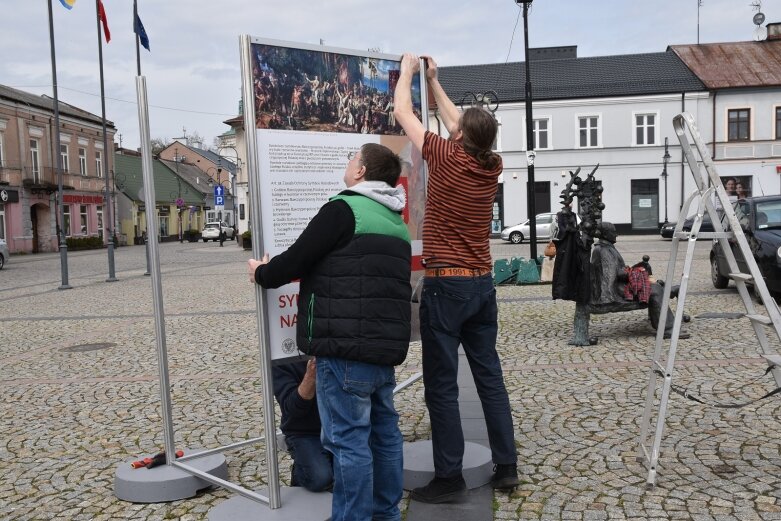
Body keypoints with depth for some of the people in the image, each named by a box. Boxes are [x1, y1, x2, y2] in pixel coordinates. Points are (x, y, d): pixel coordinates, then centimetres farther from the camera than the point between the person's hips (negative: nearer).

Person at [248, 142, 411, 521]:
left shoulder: (344, 209, -10)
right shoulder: (396, 222, 18)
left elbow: (297, 259, -9)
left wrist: (262, 274, 9)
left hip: (346, 347, -9)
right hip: (386, 345, 9)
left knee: (348, 438, -2)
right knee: (384, 431, 15)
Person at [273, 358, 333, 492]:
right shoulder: (280, 363, -10)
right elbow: (292, 408, -19)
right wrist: (310, 377, -34)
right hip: (303, 434, -3)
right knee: (320, 478, -27)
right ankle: (300, 470, 8)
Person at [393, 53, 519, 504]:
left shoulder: (447, 158, -10)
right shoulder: (492, 166, 5)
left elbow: (403, 113, 3)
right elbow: (461, 123, 24)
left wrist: (408, 71, 20)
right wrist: (434, 81, 33)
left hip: (446, 284, -6)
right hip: (483, 283, 7)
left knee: (442, 385, 0)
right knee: (490, 375, 12)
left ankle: (449, 478, 6)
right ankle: (507, 466, 19)